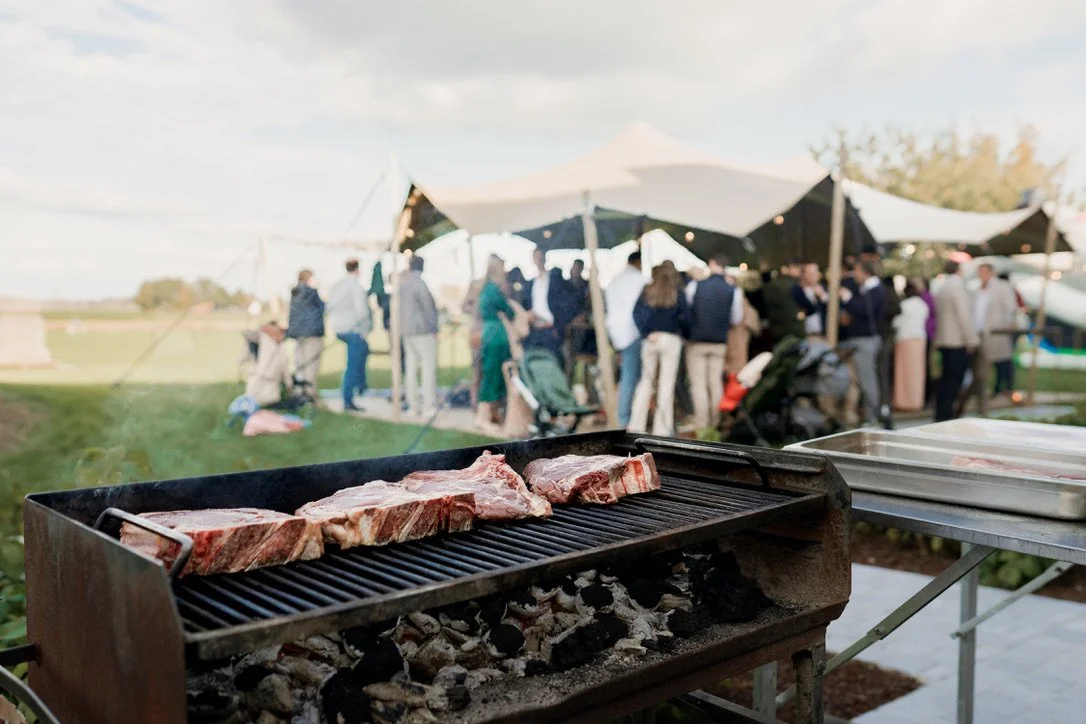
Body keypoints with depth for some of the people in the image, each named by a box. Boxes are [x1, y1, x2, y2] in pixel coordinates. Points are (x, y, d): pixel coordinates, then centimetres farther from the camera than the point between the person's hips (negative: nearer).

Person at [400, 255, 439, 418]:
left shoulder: (402, 284, 10)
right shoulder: (419, 284, -12)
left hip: (407, 331, 7)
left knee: (411, 368, 8)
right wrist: (434, 327, -1)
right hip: (423, 331, -7)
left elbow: (399, 308, 11)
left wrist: (402, 328, 14)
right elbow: (429, 307, -11)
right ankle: (428, 406, -5)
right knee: (429, 367, -3)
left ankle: (413, 406, 10)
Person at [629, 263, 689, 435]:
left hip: (650, 339, 3)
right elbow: (683, 319, -7)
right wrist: (683, 333, 8)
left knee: (646, 380, 12)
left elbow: (637, 313, -3)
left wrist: (646, 333, -5)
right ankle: (662, 428, 2)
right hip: (671, 339, -3)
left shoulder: (647, 292, 7)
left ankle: (636, 425, 10)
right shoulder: (678, 295, 0)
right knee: (667, 383, 1)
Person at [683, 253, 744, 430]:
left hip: (696, 341, -2)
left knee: (698, 383, 2)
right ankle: (716, 422, 14)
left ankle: (701, 423, -2)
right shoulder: (734, 291, -4)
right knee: (716, 383, 11)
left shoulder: (694, 286, -7)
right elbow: (736, 320, 3)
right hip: (720, 343, 2)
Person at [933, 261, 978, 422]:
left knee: (946, 379, 13)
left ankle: (941, 415, 16)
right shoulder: (957, 286, -11)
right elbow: (963, 315, -17)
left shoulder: (942, 288, 15)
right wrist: (971, 340, -13)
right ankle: (945, 415, -8)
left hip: (943, 340, 9)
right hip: (958, 342, -9)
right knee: (954, 380, -7)